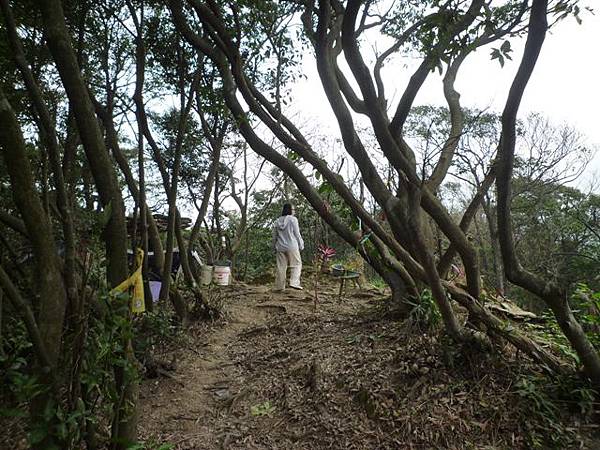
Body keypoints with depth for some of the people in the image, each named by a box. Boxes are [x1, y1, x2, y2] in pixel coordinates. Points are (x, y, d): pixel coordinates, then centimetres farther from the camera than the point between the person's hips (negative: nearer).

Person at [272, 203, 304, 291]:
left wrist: (274, 247, 21)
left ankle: (279, 286, 10)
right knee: (296, 264, 3)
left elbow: (274, 237, 13)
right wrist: (301, 245, 4)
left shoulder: (277, 222, 11)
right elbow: (297, 234, -4)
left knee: (281, 266, 7)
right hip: (292, 246, -5)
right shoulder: (293, 219, -4)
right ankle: (294, 282, -11)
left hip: (280, 247, 5)